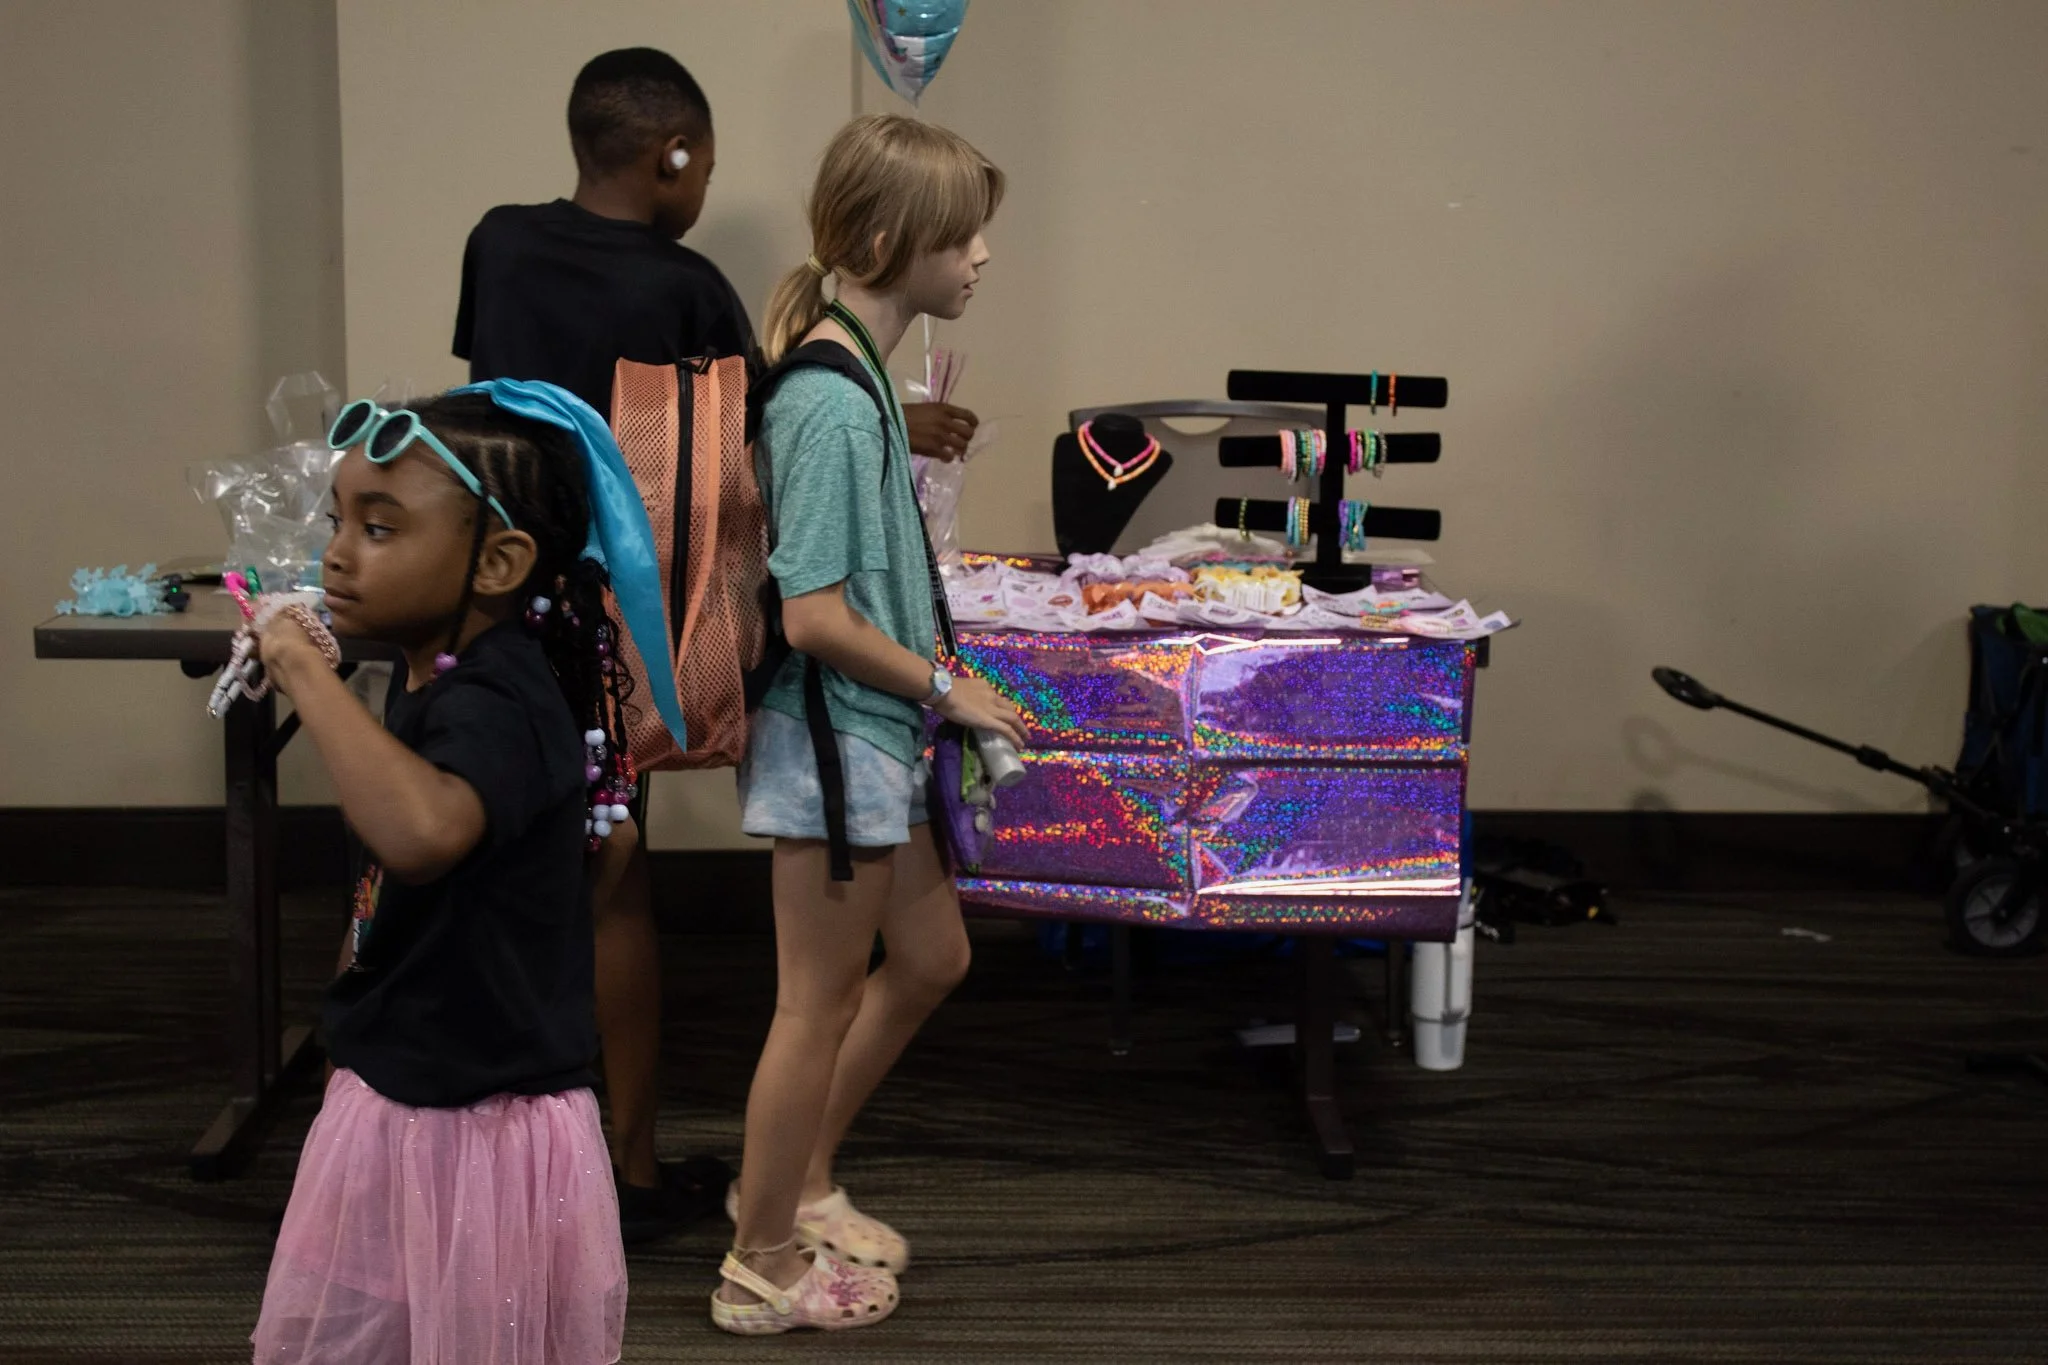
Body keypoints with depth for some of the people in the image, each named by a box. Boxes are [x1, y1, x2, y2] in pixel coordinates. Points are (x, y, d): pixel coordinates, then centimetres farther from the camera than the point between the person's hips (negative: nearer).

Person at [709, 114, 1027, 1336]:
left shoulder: (850, 373, 6)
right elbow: (814, 614, -24)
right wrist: (944, 688, -14)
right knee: (821, 1003, 4)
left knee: (931, 959, 21)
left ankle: (795, 1181, 36)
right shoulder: (835, 405, -23)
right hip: (834, 738, -10)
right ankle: (766, 1262, 22)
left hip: (872, 736, 10)